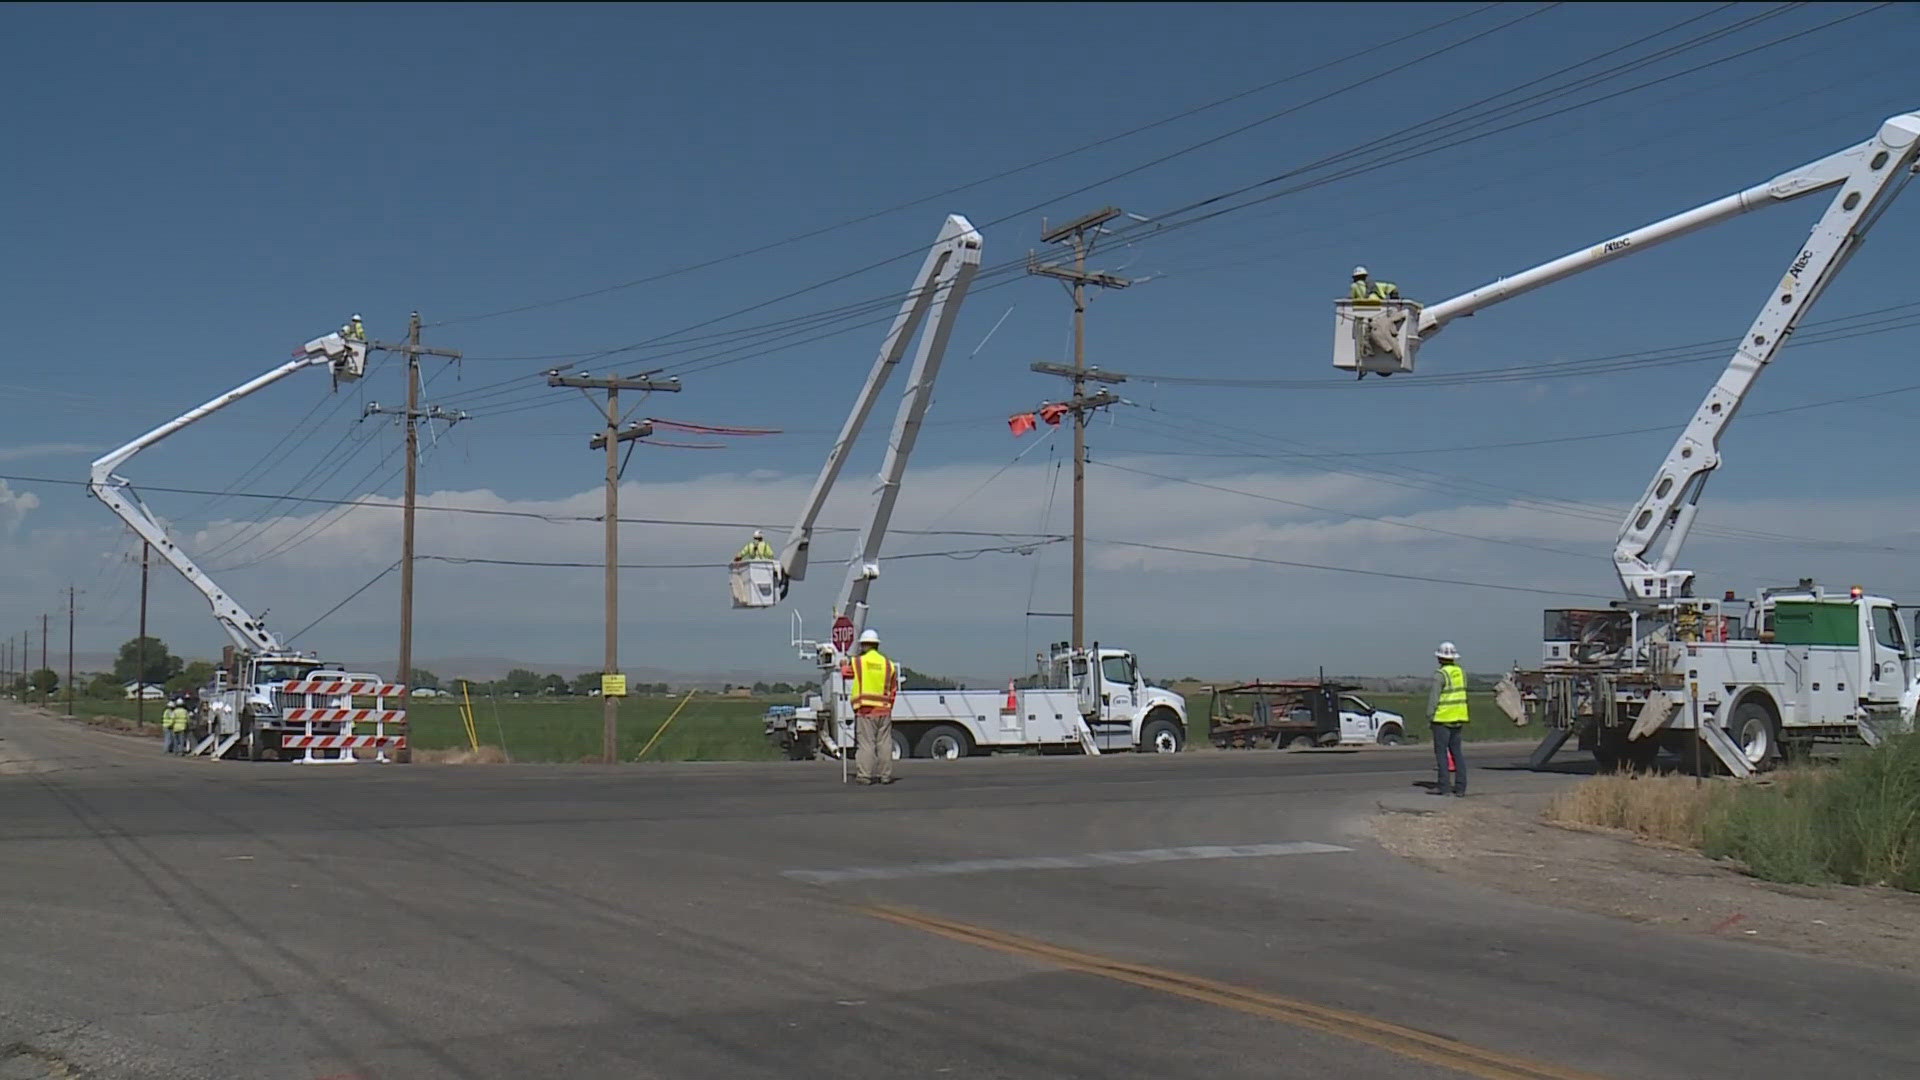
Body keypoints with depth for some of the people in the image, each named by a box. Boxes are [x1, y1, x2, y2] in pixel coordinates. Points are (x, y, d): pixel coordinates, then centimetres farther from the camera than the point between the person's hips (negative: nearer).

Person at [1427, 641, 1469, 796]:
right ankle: (1460, 787, 8)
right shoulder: (1461, 673, 9)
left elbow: (1433, 697, -15)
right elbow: (1463, 694, 15)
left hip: (1443, 718, -7)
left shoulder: (1440, 675, -14)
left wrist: (1430, 715, -7)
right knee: (1456, 751, 10)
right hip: (1458, 718, 7)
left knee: (1441, 752, -1)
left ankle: (1443, 786, -2)